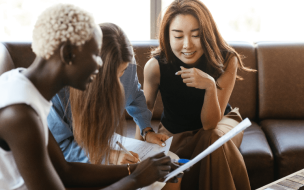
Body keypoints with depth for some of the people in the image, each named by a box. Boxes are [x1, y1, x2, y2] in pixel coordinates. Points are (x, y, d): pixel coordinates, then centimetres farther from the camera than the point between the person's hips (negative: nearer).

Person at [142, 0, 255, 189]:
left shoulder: (226, 61, -24)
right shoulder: (155, 66, -24)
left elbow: (210, 124, -26)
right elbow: (146, 107, -3)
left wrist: (210, 86, -43)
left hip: (221, 122, 0)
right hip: (174, 133, 1)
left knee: (213, 139, -34)